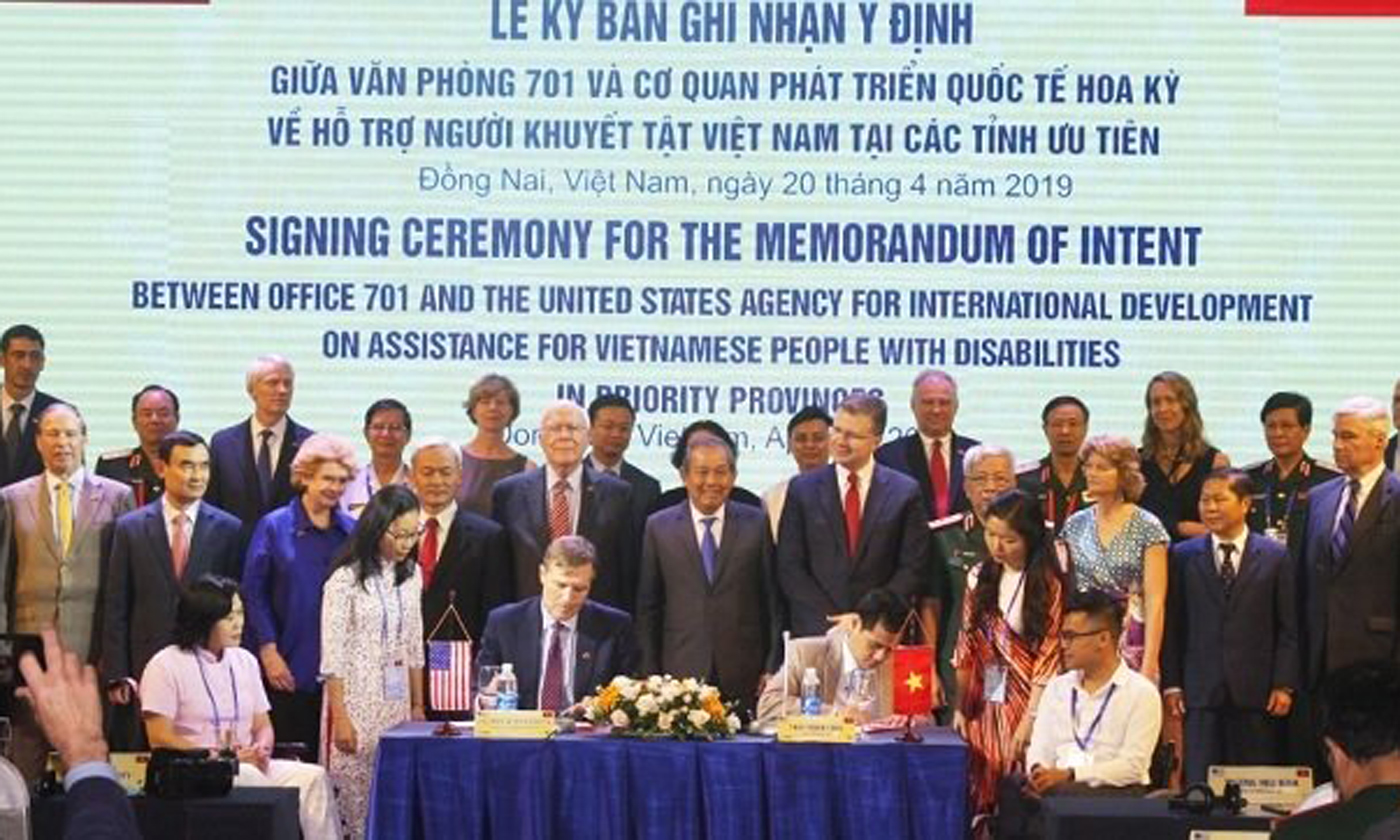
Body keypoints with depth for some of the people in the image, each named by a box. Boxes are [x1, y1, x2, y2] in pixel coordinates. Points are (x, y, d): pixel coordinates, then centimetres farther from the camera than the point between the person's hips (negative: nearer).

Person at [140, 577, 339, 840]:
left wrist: (261, 749, -6)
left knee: (312, 777, -22)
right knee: (248, 778, -37)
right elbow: (160, 739, -8)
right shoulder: (166, 665, -2)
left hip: (248, 766, 6)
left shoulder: (245, 661, 18)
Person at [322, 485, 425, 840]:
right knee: (355, 794, -4)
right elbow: (332, 656, -10)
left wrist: (418, 705, 13)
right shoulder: (345, 580, -10)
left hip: (397, 702, 5)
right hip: (356, 700, -5)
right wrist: (339, 717, -12)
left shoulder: (411, 574, 8)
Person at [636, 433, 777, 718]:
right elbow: (648, 608, 7)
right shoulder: (659, 527, 6)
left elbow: (773, 600, 6)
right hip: (681, 672, 0)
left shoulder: (757, 524, 4)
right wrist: (650, 676, 3)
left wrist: (772, 669, 1)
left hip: (743, 676, 0)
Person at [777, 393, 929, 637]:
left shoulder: (905, 492, 4)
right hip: (815, 633, 1)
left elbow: (913, 570, 1)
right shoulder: (802, 489, 6)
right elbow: (789, 568, 2)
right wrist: (829, 618, -8)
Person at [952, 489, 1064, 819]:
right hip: (984, 704, 4)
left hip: (1025, 704, -4)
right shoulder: (980, 578, 7)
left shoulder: (1047, 585, -7)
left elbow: (1048, 657, -10)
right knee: (981, 797, 4)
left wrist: (1030, 720, -15)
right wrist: (960, 708, 3)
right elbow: (966, 649, 8)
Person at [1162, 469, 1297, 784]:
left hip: (1256, 691, -1)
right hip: (1201, 691, 1)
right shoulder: (1183, 556, 7)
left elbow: (1288, 627, 3)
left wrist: (1284, 685, -3)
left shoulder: (1275, 556, 4)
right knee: (1200, 784, -1)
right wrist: (1171, 684, 1)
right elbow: (1173, 625, 6)